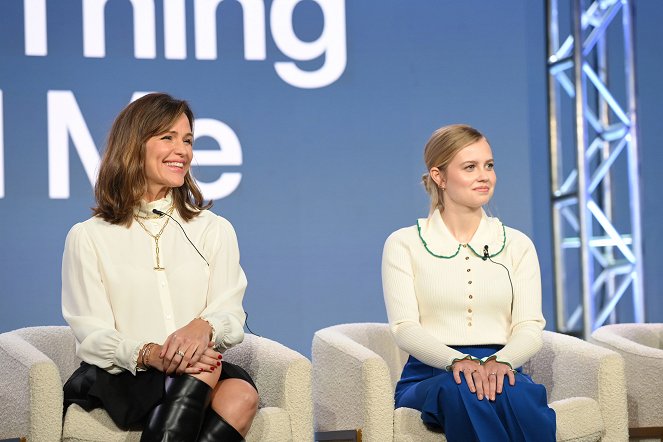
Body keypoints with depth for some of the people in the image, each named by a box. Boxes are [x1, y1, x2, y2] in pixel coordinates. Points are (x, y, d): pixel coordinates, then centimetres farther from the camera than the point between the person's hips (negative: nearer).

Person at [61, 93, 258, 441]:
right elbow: (91, 337, 1)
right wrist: (148, 354, -21)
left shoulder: (215, 230, 18)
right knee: (204, 370, -34)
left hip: (202, 371, 3)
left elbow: (232, 316, 7)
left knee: (242, 394, -34)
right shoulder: (88, 238, 9)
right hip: (120, 378, -3)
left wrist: (205, 327, -18)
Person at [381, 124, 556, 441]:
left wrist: (500, 361, -21)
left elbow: (530, 328, 3)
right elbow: (404, 328, -4)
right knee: (464, 390, -38)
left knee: (515, 393, -36)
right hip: (429, 376, -1)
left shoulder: (517, 245, 15)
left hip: (502, 371, 2)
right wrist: (457, 361, -24)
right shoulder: (404, 244, 8)